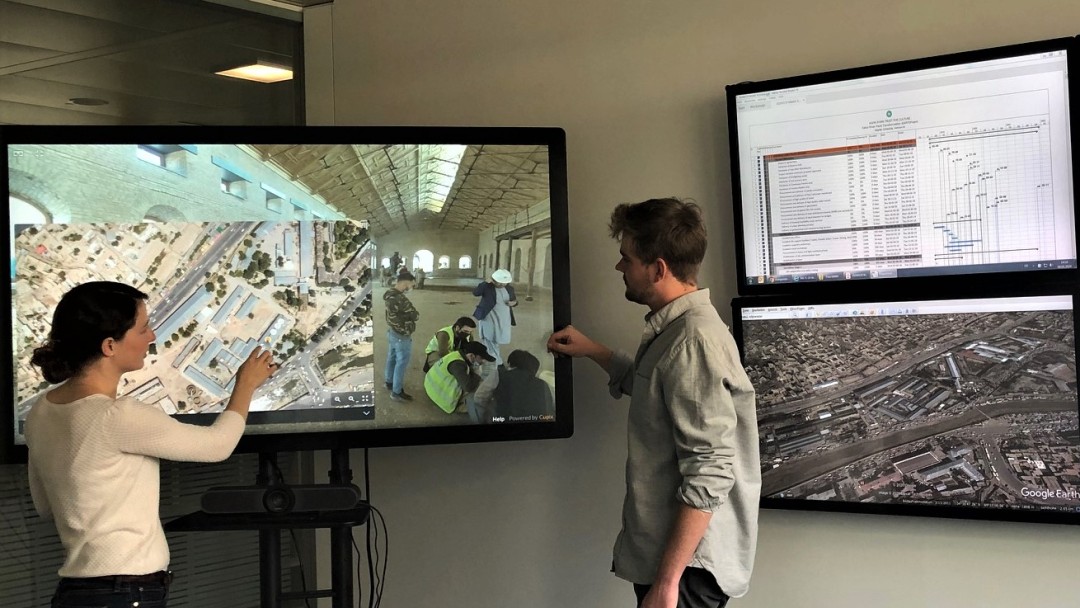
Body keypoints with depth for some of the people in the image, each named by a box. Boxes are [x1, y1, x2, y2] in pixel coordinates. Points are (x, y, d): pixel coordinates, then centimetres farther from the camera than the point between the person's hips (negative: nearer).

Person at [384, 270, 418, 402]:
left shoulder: (389, 294, -1)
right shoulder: (400, 299, -31)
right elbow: (415, 316, -24)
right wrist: (414, 313, -5)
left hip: (391, 332, 9)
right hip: (401, 336, -9)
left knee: (392, 358, 25)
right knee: (401, 363, 3)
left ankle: (389, 381, 42)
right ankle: (397, 392, 12)